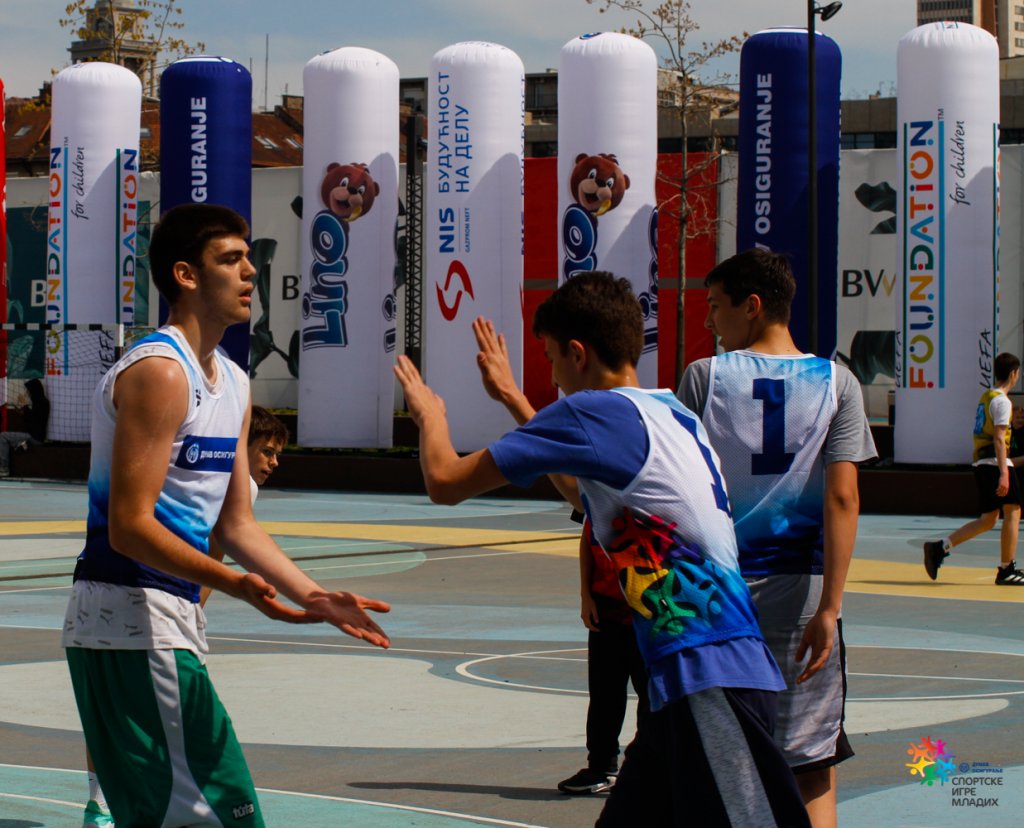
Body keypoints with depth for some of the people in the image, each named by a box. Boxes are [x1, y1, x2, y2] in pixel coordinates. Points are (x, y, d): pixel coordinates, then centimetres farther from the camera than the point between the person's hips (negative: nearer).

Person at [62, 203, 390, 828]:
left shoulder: (234, 384, 16)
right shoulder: (159, 371, -14)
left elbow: (236, 524, 18)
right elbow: (128, 525, -20)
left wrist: (316, 598, 9)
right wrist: (232, 583, -31)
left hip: (171, 620, 10)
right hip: (129, 616, -10)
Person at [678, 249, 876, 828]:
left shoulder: (705, 376, -1)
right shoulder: (837, 383, 1)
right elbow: (842, 498, -6)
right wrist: (829, 608, -8)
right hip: (801, 589, 0)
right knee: (814, 774, 4)